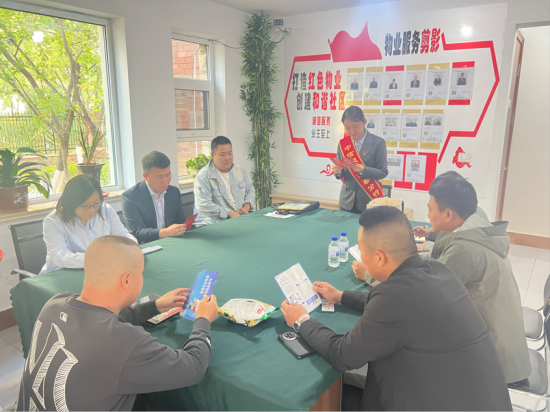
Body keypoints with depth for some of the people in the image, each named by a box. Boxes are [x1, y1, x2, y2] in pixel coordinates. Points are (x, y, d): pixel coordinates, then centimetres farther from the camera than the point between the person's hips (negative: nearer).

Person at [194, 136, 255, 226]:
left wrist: (247, 206, 2)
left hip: (240, 219, 7)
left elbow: (250, 190, 24)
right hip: (213, 224, -7)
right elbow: (203, 205, -17)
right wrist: (230, 213, -22)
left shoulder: (240, 171, 14)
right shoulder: (203, 176, -7)